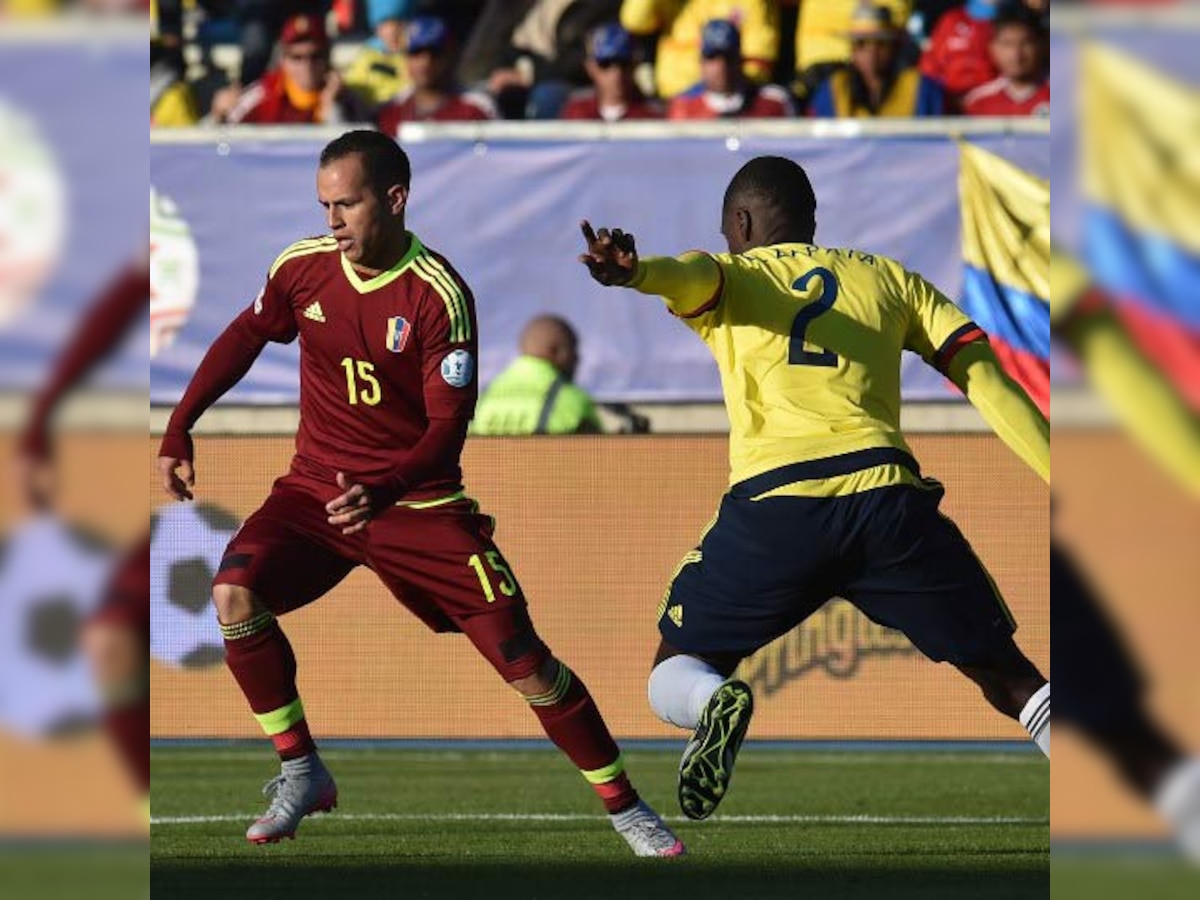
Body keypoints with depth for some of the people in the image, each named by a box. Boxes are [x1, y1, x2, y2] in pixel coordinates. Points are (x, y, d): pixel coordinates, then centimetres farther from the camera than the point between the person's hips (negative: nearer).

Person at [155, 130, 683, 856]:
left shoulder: (439, 295, -18)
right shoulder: (303, 267, -5)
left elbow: (449, 424, -20)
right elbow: (242, 340, 15)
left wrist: (384, 492, -37)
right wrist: (179, 430, 10)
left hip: (418, 499, -3)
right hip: (316, 490, 3)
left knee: (524, 659, -8)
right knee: (235, 592, -24)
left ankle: (625, 806, 10)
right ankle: (301, 773, -6)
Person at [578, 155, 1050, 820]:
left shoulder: (731, 275, 18)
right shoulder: (890, 278, 24)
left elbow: (691, 274, -7)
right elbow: (985, 378, 14)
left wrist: (633, 273, -29)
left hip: (773, 503, -2)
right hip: (884, 493, 2)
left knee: (675, 670, 18)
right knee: (1010, 679, 12)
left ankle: (715, 701, -19)